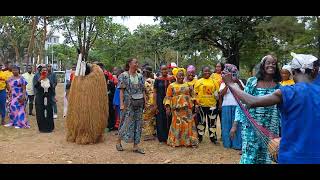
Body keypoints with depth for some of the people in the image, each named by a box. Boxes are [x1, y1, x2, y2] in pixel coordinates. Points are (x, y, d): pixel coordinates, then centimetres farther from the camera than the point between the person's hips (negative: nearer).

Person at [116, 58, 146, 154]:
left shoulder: (140, 76, 10)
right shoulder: (124, 75, -3)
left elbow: (143, 91, 10)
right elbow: (121, 91, -7)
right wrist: (121, 104, -14)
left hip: (139, 103, 5)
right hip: (128, 103, -5)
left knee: (138, 123, 5)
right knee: (126, 122, 0)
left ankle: (136, 146, 13)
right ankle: (118, 142, 20)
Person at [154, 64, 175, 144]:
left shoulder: (171, 79, 4)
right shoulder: (157, 80, 2)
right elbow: (155, 92, 1)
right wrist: (155, 104, -4)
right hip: (160, 102, -1)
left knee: (169, 119, 3)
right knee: (161, 119, 2)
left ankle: (169, 136, 16)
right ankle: (162, 138, 12)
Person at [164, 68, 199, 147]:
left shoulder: (187, 85, 14)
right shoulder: (171, 86, 6)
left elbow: (192, 96, 21)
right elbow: (168, 97, 3)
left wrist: (191, 90, 2)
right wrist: (167, 107, -6)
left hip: (187, 108, 2)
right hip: (177, 108, -2)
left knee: (188, 123, 0)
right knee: (177, 124, -2)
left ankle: (190, 141, 6)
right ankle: (175, 141, 9)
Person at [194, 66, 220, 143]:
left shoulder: (214, 81, 9)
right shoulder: (198, 82, 4)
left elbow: (217, 92, 14)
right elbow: (195, 93, 3)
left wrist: (216, 95, -5)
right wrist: (196, 101, -6)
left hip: (212, 105, 1)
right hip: (201, 105, -1)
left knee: (212, 121, 7)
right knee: (201, 121, 7)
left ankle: (213, 137, 19)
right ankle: (199, 137, 19)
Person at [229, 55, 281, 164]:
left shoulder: (278, 86, 4)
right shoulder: (252, 81, -2)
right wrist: (235, 124, -4)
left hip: (269, 129, 2)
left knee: (264, 157, 10)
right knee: (249, 156, -2)